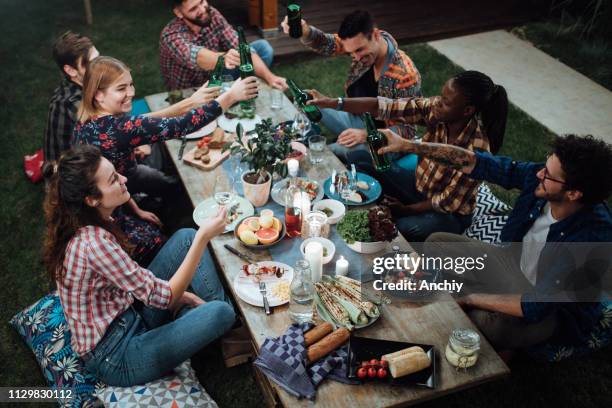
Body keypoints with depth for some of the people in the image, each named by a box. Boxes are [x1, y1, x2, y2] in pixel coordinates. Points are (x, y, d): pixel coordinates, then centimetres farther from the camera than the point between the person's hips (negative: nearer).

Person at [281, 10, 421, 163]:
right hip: (358, 119, 7)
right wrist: (304, 31, -41)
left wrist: (365, 135, -34)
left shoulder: (405, 75, -30)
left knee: (333, 151, -31)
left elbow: (408, 130, -24)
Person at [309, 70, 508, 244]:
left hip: (449, 215, -6)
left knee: (403, 229, -36)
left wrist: (408, 209, -13)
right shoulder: (436, 109, -18)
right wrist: (331, 103, -27)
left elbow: (448, 202, -22)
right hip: (419, 185, 6)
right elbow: (385, 106, -21)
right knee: (358, 159, -4)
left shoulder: (476, 150, -31)